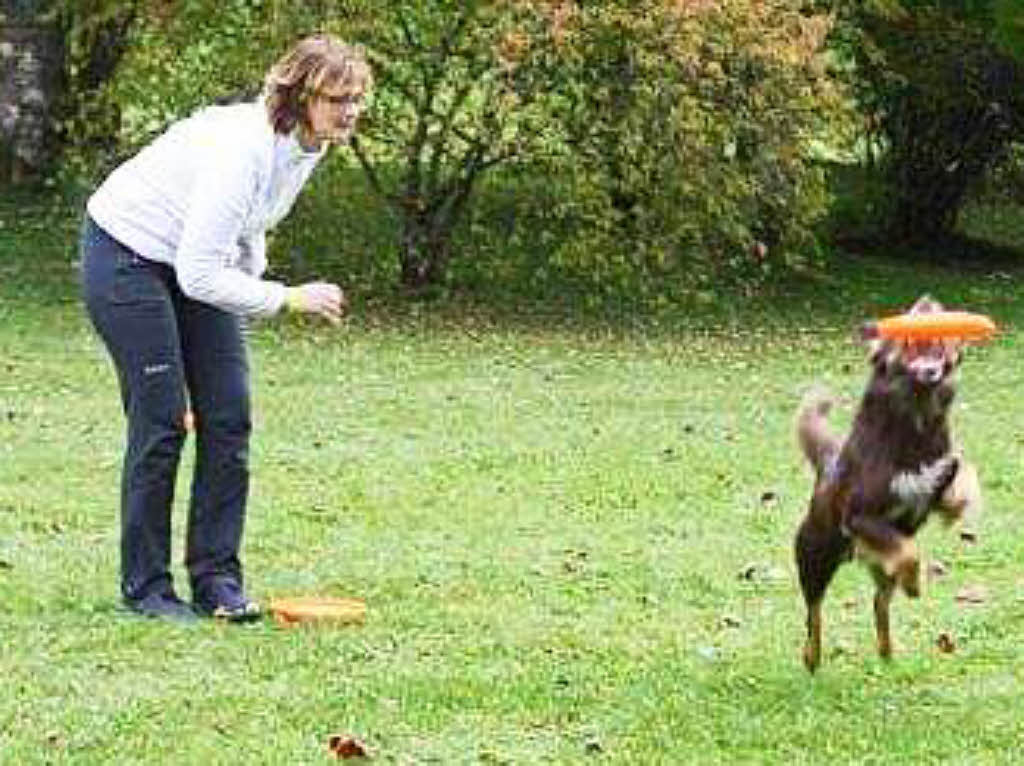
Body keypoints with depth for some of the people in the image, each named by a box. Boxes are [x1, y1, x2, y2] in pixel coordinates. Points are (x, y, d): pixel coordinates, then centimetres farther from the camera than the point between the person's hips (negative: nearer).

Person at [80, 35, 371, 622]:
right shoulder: (244, 149, -33)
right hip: (128, 253, -8)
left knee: (229, 418, -1)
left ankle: (217, 578, 6)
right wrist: (288, 298, -31)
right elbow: (198, 276, -32)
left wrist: (254, 282, 11)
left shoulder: (309, 145, -6)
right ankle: (145, 585, 4)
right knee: (161, 421, -8)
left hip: (200, 259, 8)